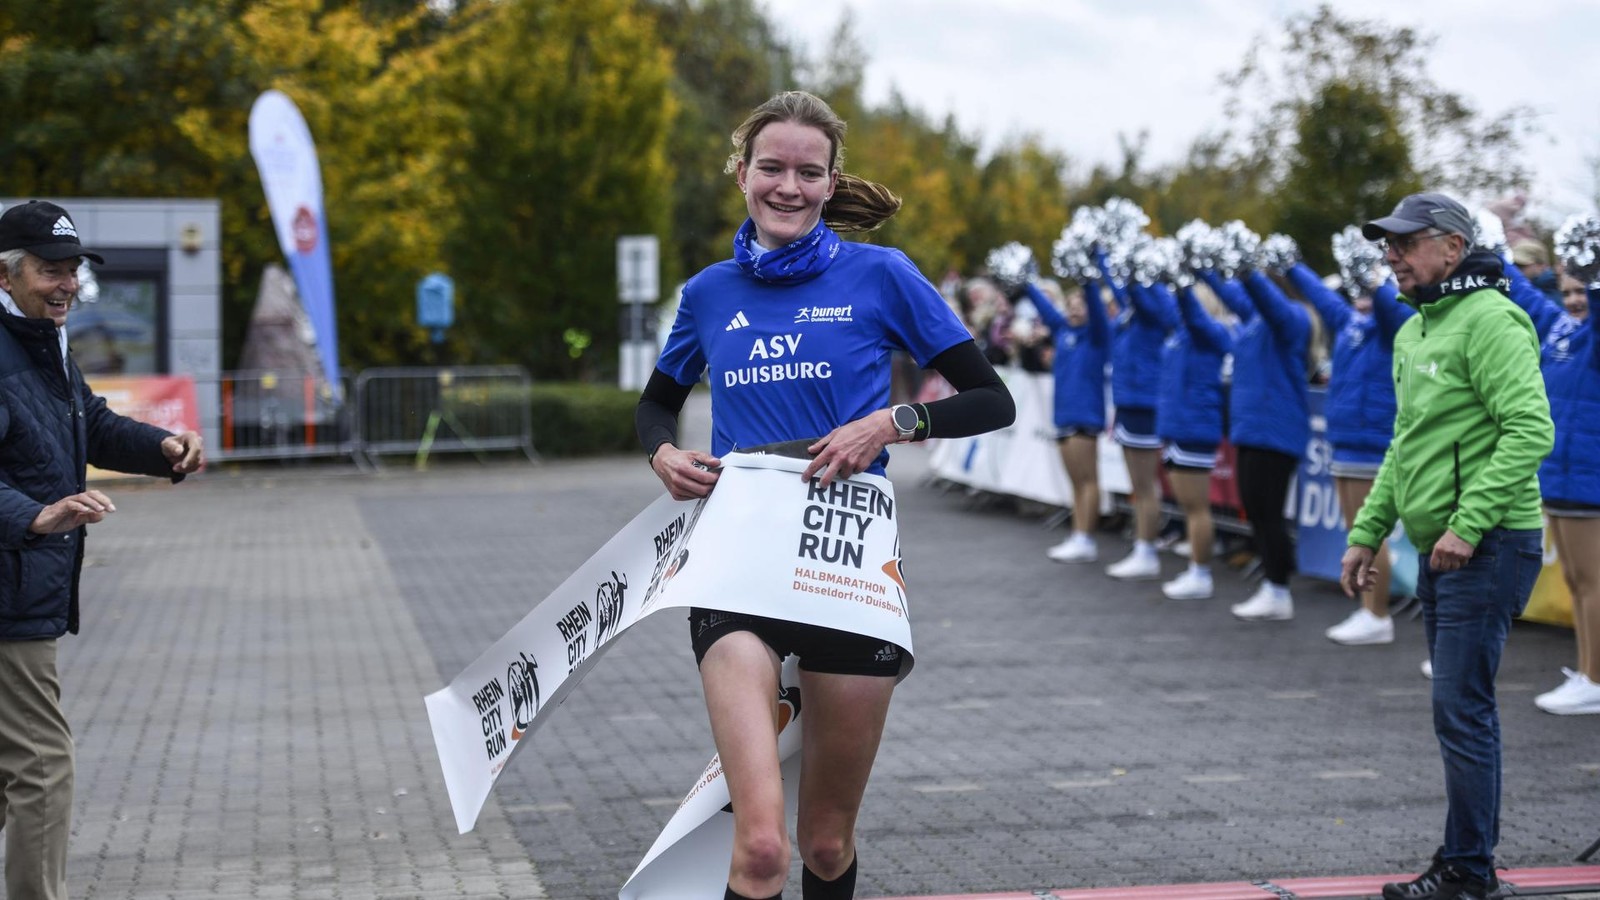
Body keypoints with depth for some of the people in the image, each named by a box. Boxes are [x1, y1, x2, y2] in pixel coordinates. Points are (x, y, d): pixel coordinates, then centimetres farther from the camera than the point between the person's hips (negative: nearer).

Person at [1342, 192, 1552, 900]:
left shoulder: (1489, 319, -13)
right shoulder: (1412, 333, 17)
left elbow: (1531, 431, -22)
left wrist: (1468, 524, -24)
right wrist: (1367, 533, 18)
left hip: (1488, 548, -10)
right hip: (1439, 550, 10)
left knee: (1462, 711, -7)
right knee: (1461, 710, 14)